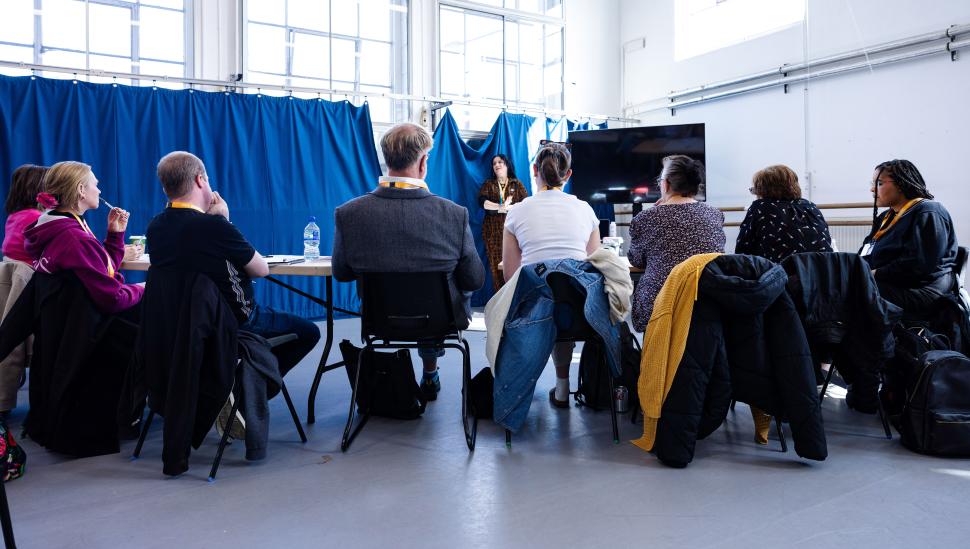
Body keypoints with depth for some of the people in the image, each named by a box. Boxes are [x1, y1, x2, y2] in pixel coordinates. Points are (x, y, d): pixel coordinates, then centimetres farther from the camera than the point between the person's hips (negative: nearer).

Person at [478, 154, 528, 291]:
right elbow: (482, 201, -3)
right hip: (493, 231, 1)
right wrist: (500, 206, -13)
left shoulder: (517, 184, 12)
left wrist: (508, 208, -11)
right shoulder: (488, 184, 14)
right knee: (496, 264, -6)